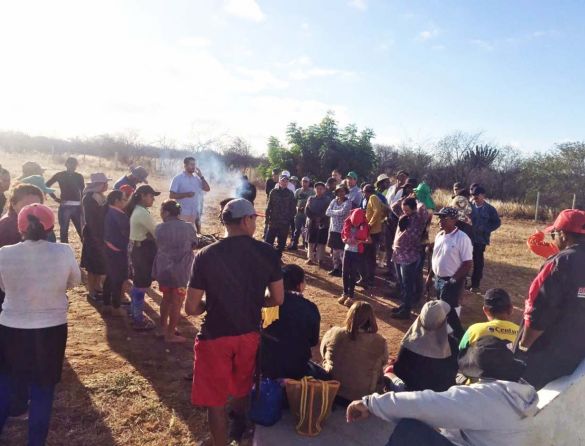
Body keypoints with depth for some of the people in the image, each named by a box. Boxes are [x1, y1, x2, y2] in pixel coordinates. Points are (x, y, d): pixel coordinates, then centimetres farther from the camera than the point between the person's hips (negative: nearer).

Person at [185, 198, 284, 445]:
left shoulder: (205, 255, -16)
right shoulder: (267, 252, -11)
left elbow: (191, 308, -13)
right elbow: (277, 299, -2)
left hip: (215, 337, -3)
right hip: (250, 333, 4)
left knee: (215, 399, 16)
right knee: (242, 385, 31)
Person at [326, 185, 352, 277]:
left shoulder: (347, 202, -6)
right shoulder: (334, 201, 11)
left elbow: (342, 212, -21)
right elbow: (327, 212, 0)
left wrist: (333, 212, -7)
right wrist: (338, 212, -11)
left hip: (343, 230, -6)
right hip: (333, 229, 6)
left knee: (342, 251, -6)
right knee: (334, 250, 11)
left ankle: (343, 270, 2)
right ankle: (336, 268, 22)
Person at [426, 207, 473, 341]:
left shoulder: (462, 238, -18)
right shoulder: (439, 235, 5)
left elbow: (467, 264, -18)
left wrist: (453, 280, -19)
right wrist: (430, 276, 14)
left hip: (452, 281, -7)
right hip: (438, 279, 7)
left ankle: (459, 335, 15)